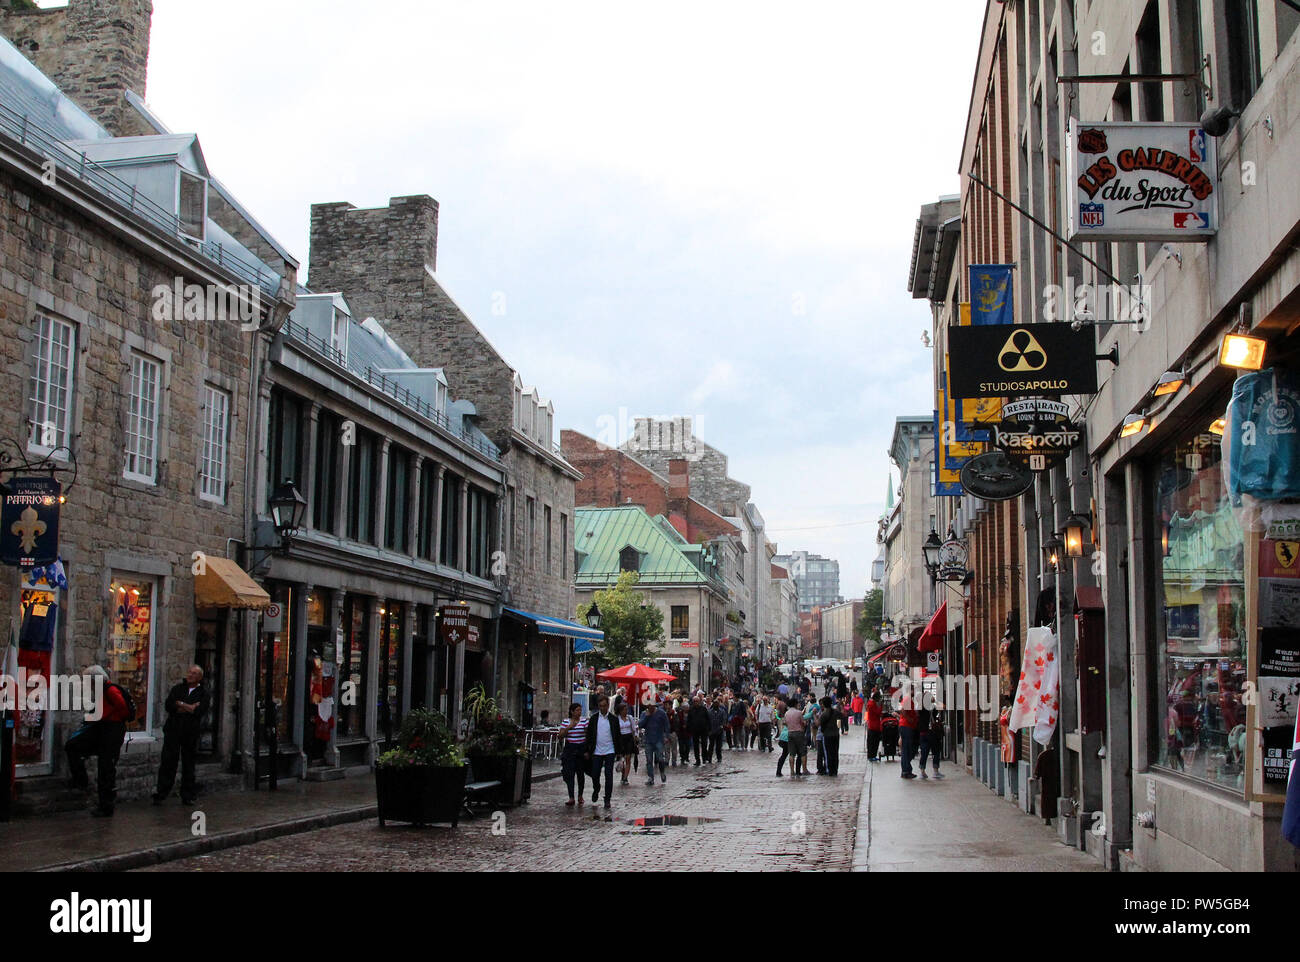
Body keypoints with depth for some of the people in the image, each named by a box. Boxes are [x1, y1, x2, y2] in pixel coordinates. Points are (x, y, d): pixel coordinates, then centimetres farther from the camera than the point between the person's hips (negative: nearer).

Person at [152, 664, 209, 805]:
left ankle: (187, 796, 12)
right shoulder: (177, 688, 10)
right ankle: (161, 794, -1)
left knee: (188, 765, 5)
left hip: (191, 734, 0)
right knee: (167, 763, -5)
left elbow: (200, 711, -11)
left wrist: (181, 704, -6)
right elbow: (168, 705, -5)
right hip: (173, 730, 0)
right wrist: (190, 708, -10)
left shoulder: (203, 693, 6)